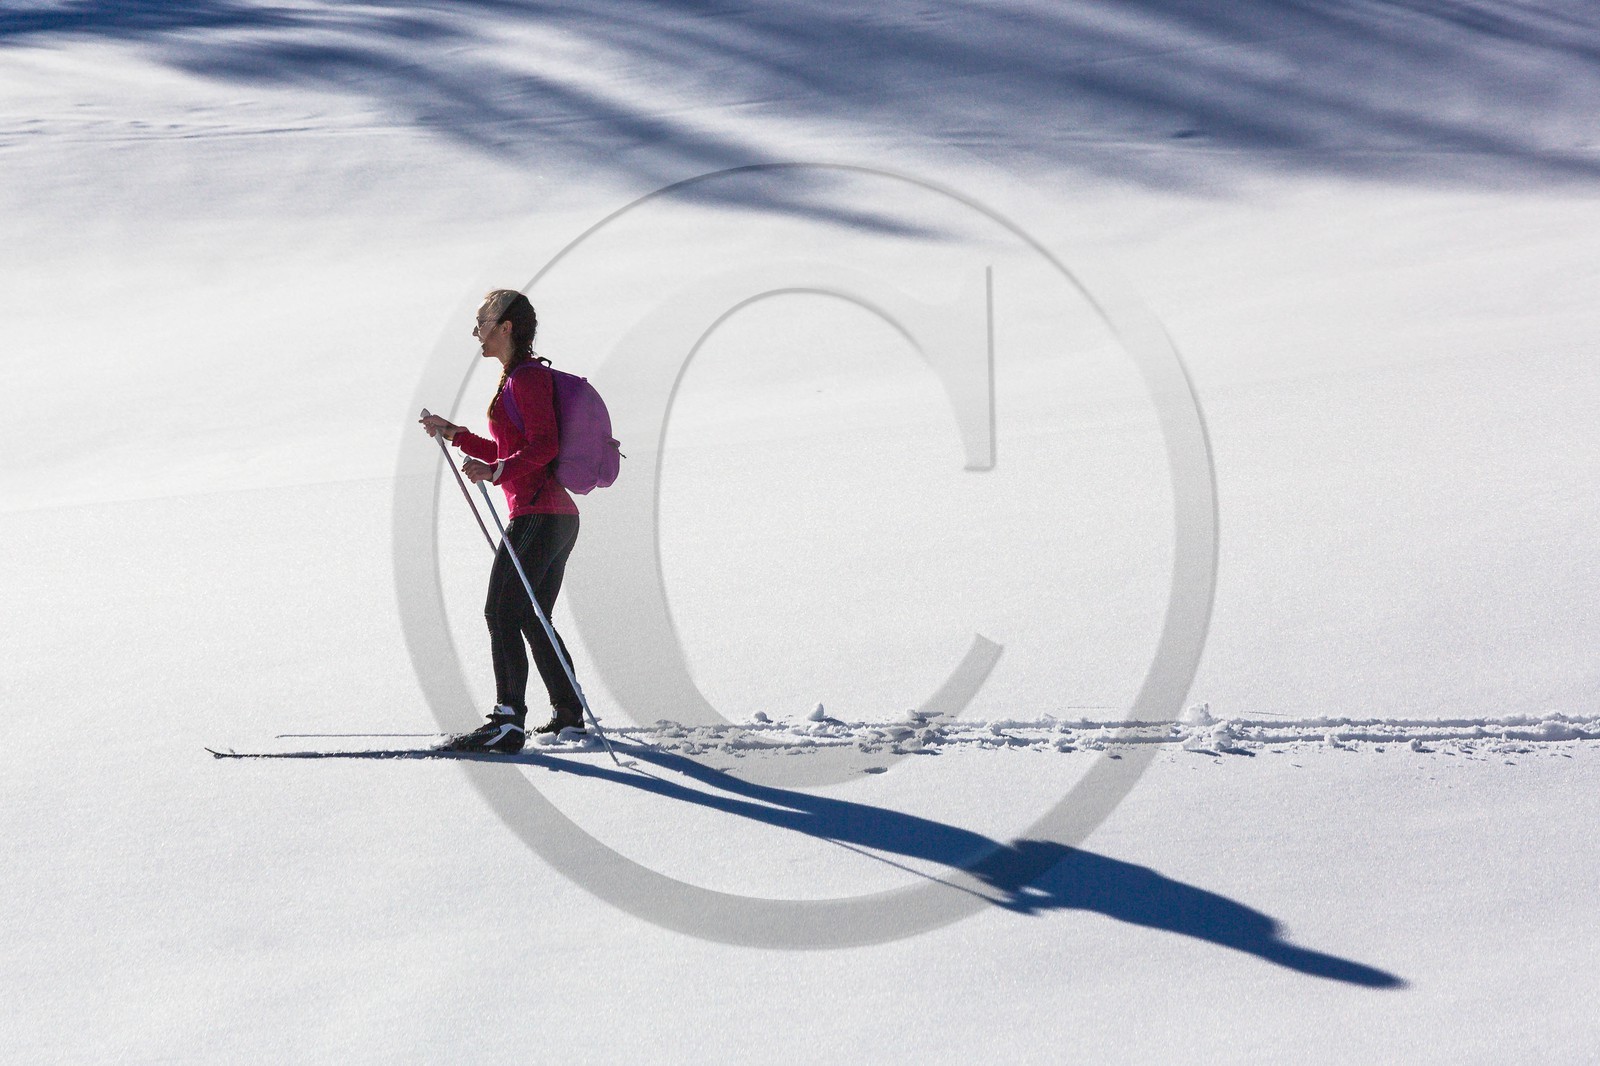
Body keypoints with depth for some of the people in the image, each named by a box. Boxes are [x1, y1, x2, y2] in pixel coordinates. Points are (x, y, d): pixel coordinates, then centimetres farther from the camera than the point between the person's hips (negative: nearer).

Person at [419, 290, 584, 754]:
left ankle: (508, 720, -17)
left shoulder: (528, 377, -9)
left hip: (537, 515, -10)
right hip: (558, 517, 10)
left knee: (502, 612, -12)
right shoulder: (521, 378, 21)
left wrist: (496, 472, -31)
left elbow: (543, 445, -20)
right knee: (531, 617, 15)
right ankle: (569, 714, 19)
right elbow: (511, 453, 26)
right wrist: (455, 434, 24)